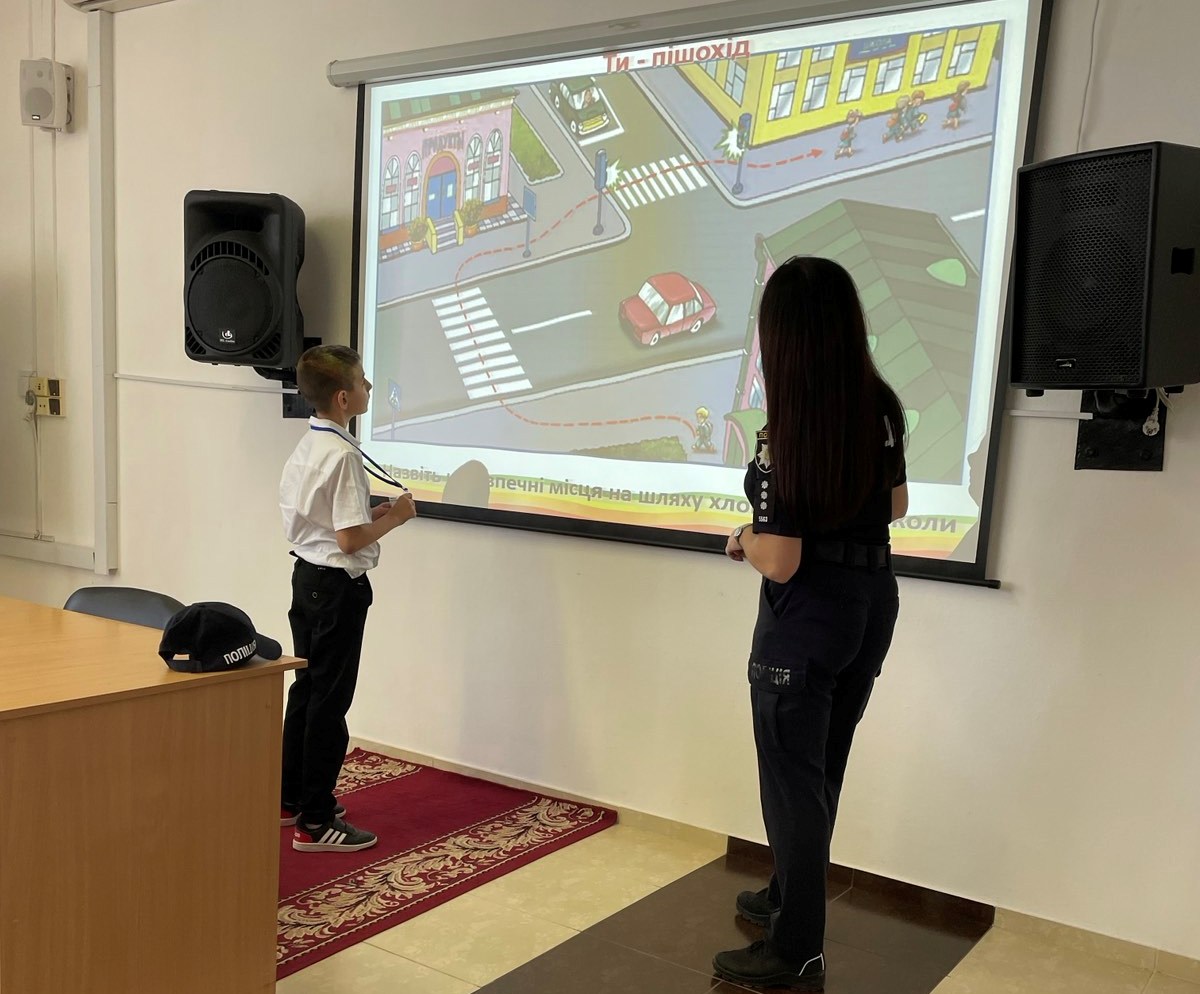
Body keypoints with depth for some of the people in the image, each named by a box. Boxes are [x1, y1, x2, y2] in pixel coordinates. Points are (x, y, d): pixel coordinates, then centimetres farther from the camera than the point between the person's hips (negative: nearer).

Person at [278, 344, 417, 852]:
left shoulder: (306, 448, 8)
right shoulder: (343, 455, -21)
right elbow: (350, 540, -23)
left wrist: (373, 511, 9)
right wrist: (395, 517, -8)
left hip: (306, 576, 10)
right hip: (338, 586, -10)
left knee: (306, 689, 18)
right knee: (329, 700, -1)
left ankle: (291, 800, 31)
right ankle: (315, 822, 7)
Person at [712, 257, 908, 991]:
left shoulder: (787, 434, -23)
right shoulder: (882, 408, -1)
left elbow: (780, 564, -22)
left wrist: (743, 540, -2)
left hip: (808, 616, -7)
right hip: (872, 603, 8)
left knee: (793, 781, 5)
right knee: (823, 770, 20)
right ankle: (788, 899, 39)